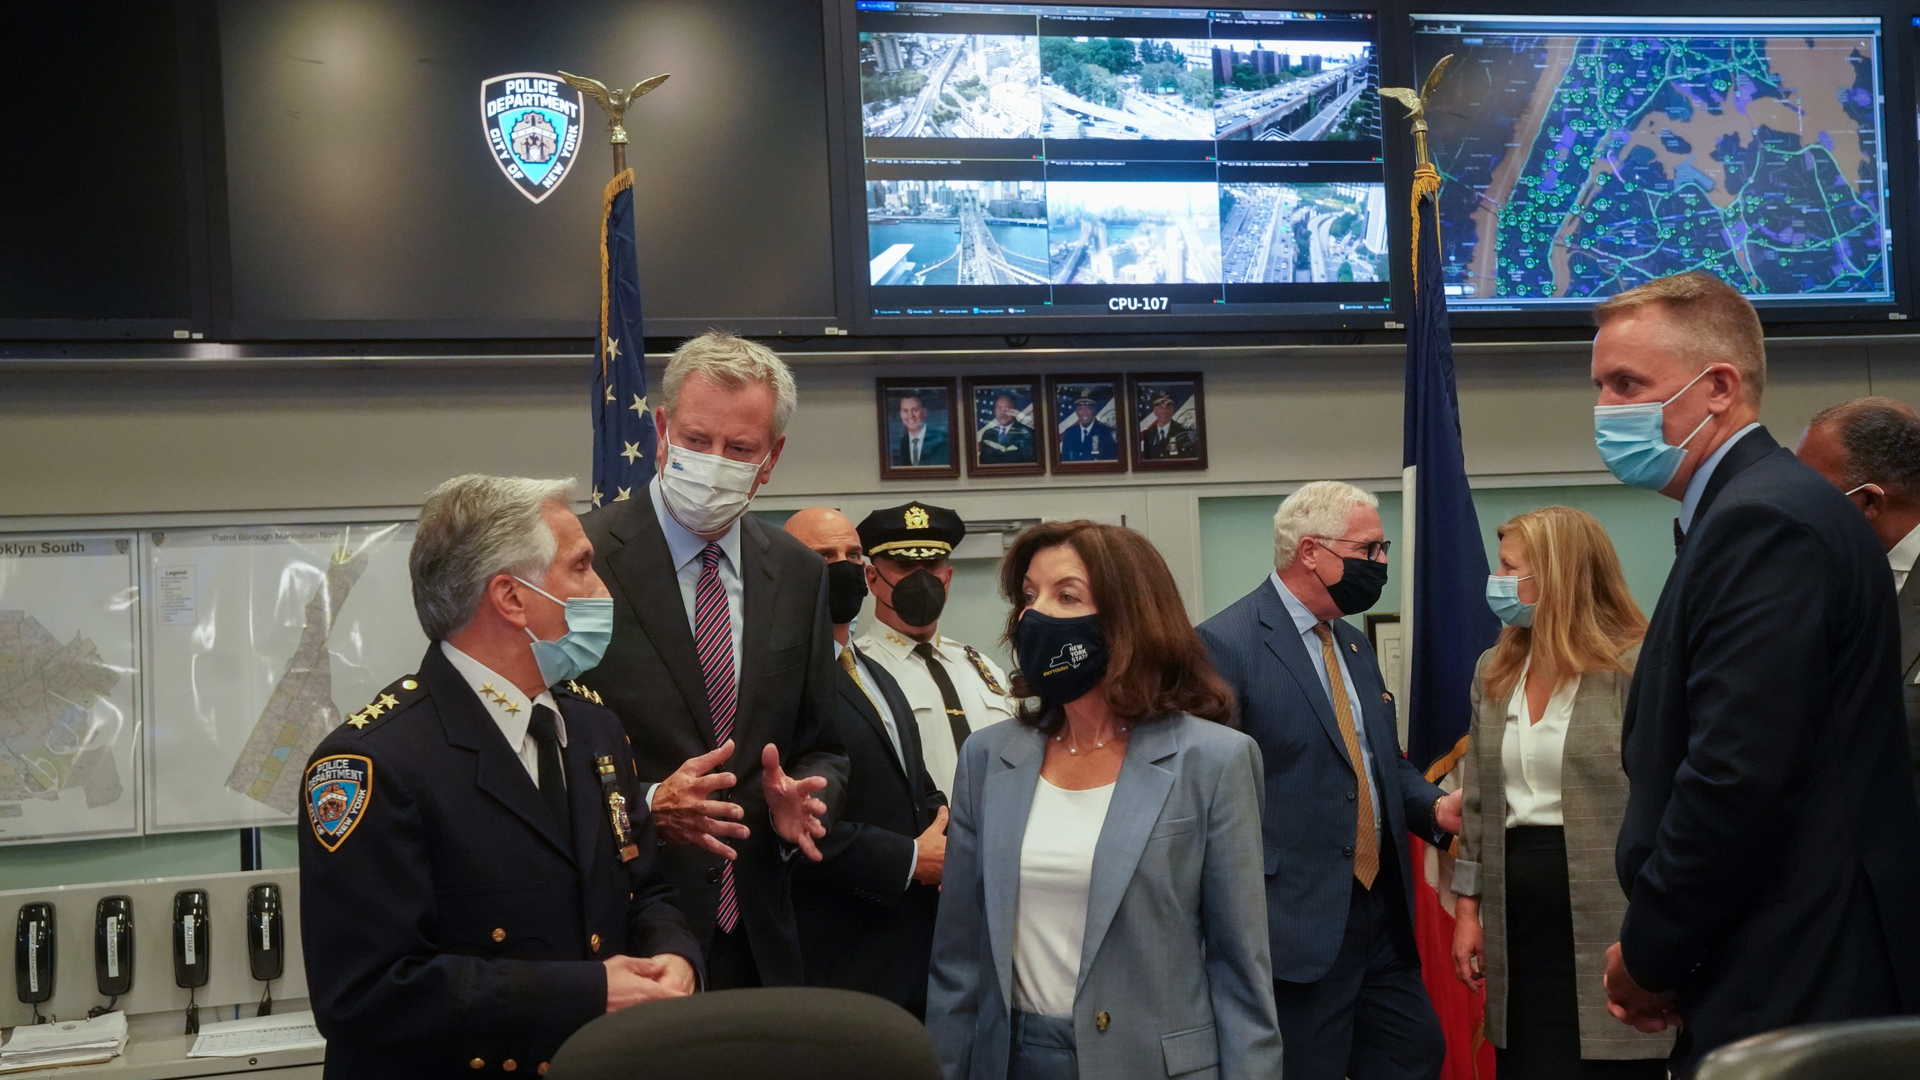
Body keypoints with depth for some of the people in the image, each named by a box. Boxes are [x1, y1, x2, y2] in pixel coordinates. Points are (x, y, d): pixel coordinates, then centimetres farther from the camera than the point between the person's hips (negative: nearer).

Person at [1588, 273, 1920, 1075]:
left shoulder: (1764, 522, -18)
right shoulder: (1751, 506, 13)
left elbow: (1738, 777, -24)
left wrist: (1647, 958, -11)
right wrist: (1658, 953, 7)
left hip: (1787, 992, -9)